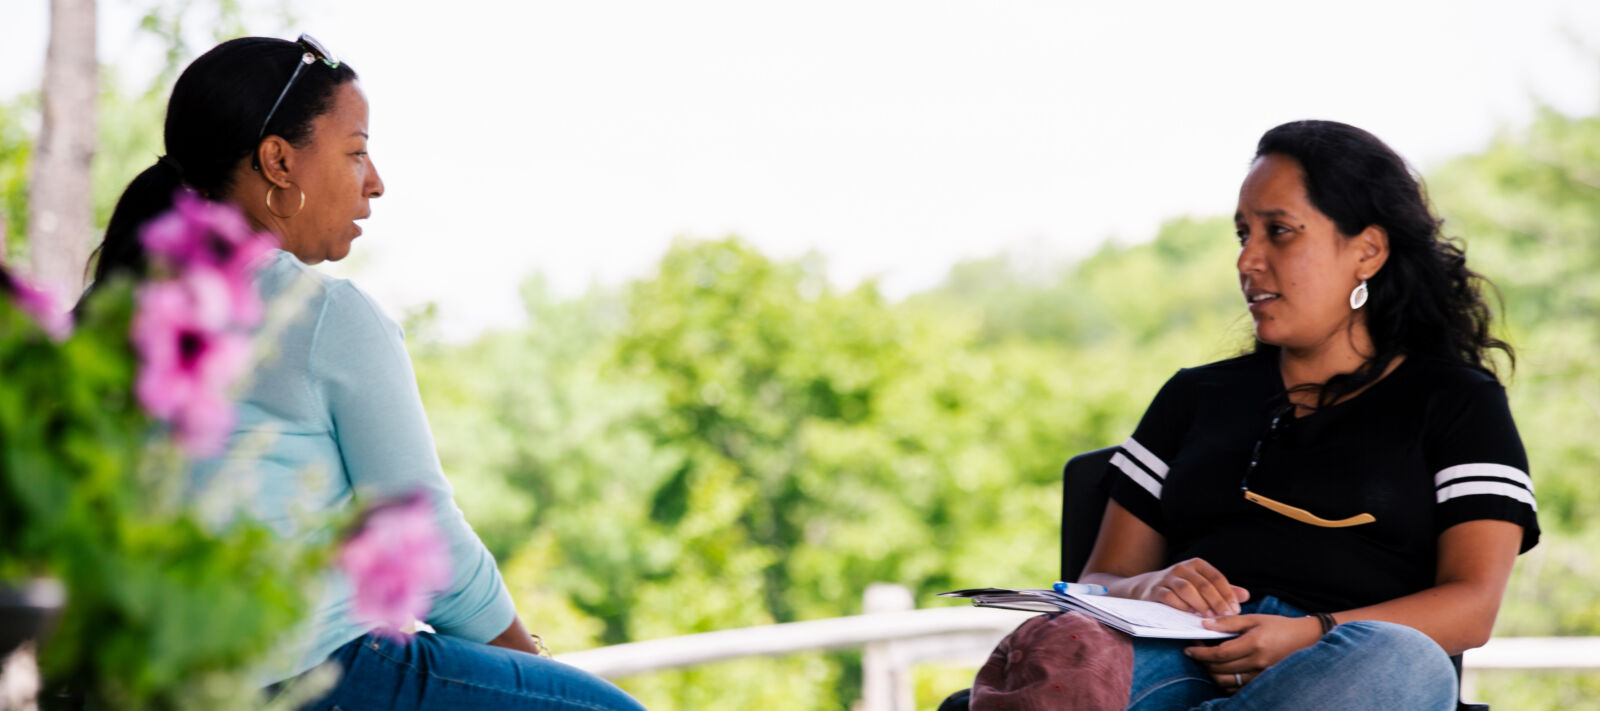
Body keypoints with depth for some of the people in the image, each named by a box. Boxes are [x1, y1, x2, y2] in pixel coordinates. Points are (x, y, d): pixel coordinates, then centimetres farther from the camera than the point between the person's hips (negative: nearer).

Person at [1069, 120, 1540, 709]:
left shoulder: (1459, 402, 19)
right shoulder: (1195, 396, 30)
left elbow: (1473, 605, 4)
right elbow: (1099, 583, 23)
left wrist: (1313, 636, -16)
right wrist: (1152, 591, -4)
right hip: (1183, 662, 3)